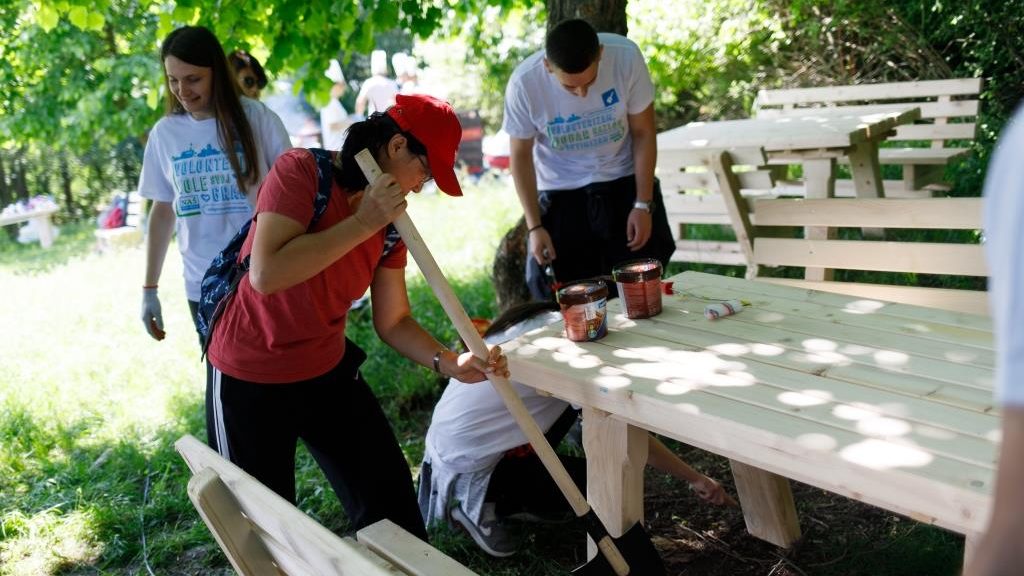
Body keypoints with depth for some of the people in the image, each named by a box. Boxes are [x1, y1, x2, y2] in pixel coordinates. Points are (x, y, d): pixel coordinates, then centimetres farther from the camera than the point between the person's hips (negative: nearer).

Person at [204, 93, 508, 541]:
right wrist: (361, 224, -28)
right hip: (249, 381, -5)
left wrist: (449, 362, -16)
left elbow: (393, 321, 0)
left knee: (391, 503, 5)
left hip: (328, 371, 5)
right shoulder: (300, 170, -19)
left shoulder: (390, 222, -2)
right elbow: (265, 275, -32)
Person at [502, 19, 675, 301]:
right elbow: (520, 156, -8)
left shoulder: (626, 56, -22)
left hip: (624, 183, 1)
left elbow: (643, 133, -9)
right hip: (561, 194, 0)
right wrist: (534, 226, -10)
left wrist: (643, 204, -11)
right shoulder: (523, 83, -22)